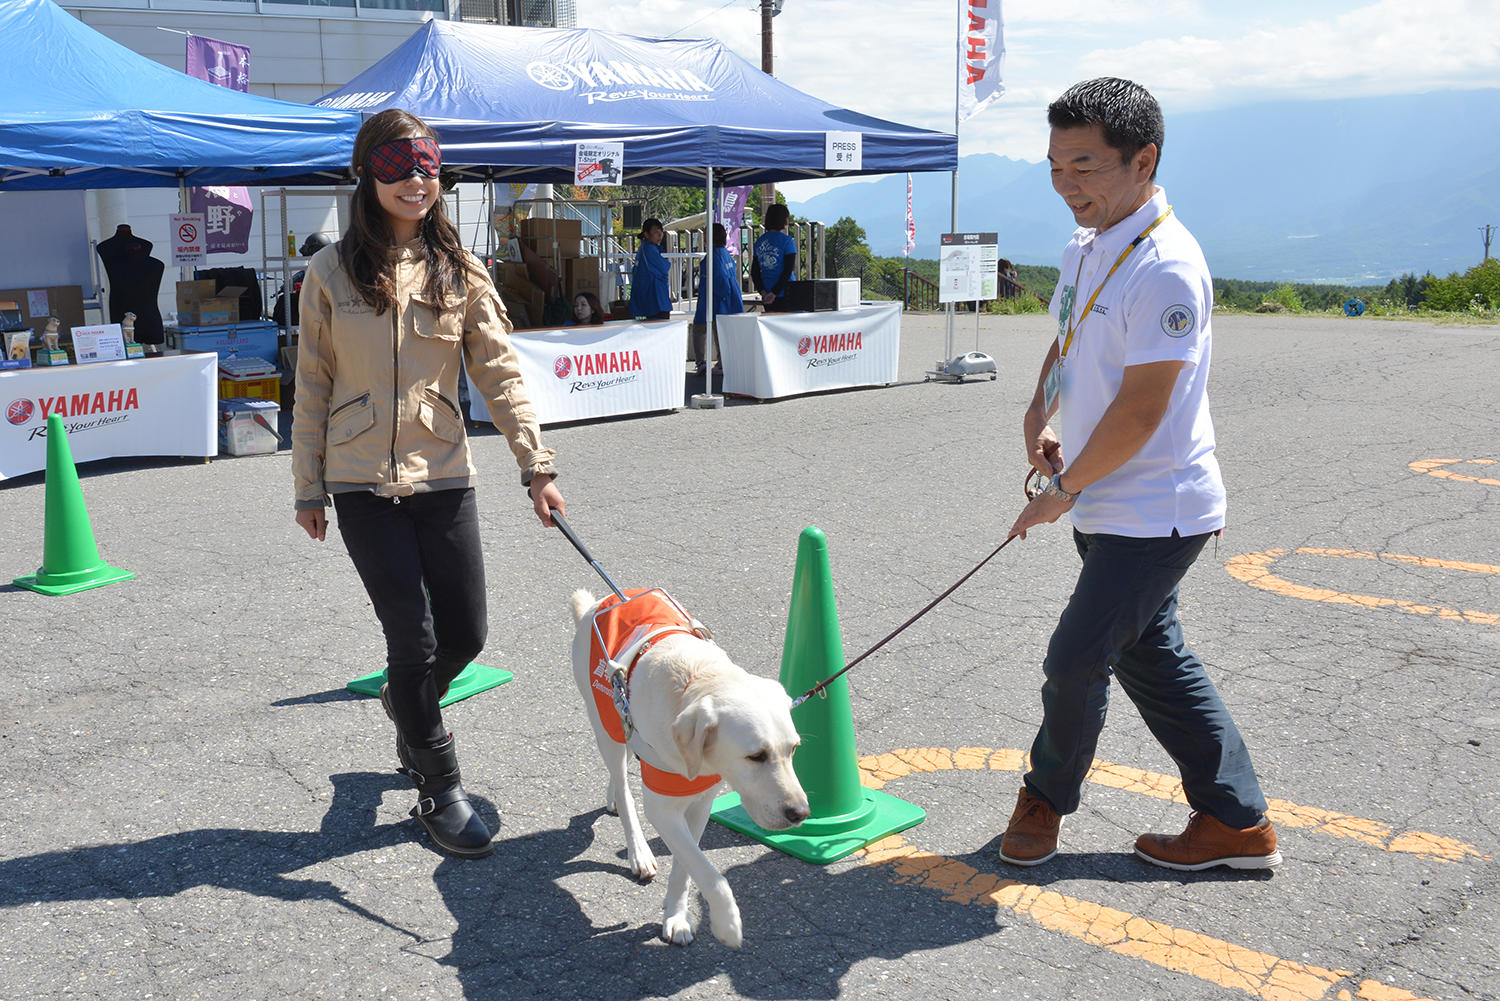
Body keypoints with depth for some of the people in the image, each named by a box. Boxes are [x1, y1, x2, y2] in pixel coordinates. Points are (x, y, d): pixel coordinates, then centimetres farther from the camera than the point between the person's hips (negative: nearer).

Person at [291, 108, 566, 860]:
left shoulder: (459, 271, 4)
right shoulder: (332, 273, 0)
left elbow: (499, 373, 1)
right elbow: (312, 387, 3)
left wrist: (536, 465, -8)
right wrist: (308, 488, 3)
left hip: (442, 477, 2)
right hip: (362, 483, -2)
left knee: (465, 634, 6)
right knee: (414, 638, -5)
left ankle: (405, 705, 41)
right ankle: (440, 792, 12)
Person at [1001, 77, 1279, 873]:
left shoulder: (1166, 268, -22)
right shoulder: (1085, 249, 8)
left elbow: (1140, 411, -23)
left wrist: (1063, 492, -12)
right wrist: (1039, 414, 3)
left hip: (1154, 514, -10)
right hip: (1110, 509, 10)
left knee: (1075, 659, -4)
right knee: (1153, 660, 15)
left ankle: (1046, 797, 22)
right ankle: (1236, 823, 26)